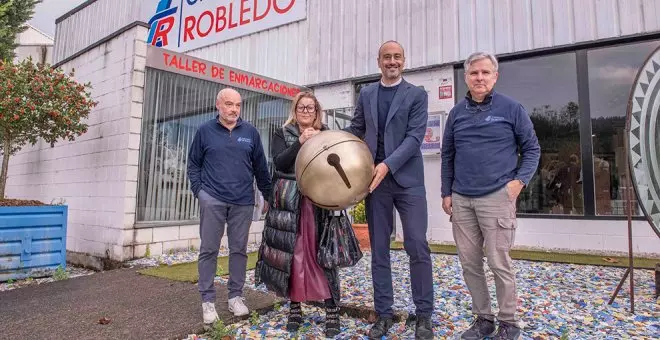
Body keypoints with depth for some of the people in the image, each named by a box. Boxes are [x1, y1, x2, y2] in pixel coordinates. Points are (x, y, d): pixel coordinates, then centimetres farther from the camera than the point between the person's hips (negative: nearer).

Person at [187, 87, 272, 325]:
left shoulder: (250, 132, 7)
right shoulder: (205, 131, 4)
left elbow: (260, 167, 10)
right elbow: (193, 163, 8)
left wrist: (268, 195, 10)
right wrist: (199, 190, -3)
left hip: (243, 201, 2)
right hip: (212, 200, -1)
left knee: (239, 250, 8)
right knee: (208, 250, 3)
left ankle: (235, 296, 21)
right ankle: (208, 300, 14)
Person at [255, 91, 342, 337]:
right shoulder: (282, 134, 10)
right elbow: (280, 162, -7)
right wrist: (300, 142, -18)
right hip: (289, 203, 0)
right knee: (292, 254, 2)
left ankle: (332, 311, 4)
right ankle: (294, 307, 17)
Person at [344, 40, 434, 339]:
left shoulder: (417, 95, 3)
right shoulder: (366, 94, 13)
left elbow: (414, 137, -8)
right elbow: (355, 130, 16)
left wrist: (388, 165, -20)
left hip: (408, 179, -2)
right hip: (375, 180, 3)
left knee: (417, 245, -4)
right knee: (379, 248, 7)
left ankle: (424, 315, 13)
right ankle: (384, 313, 19)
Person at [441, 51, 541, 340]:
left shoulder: (511, 108, 0)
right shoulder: (456, 113, 10)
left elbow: (532, 148, 6)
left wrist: (520, 180, -8)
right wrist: (447, 193, 10)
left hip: (497, 197, -4)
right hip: (461, 200, 4)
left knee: (499, 263, 0)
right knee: (469, 263, 9)